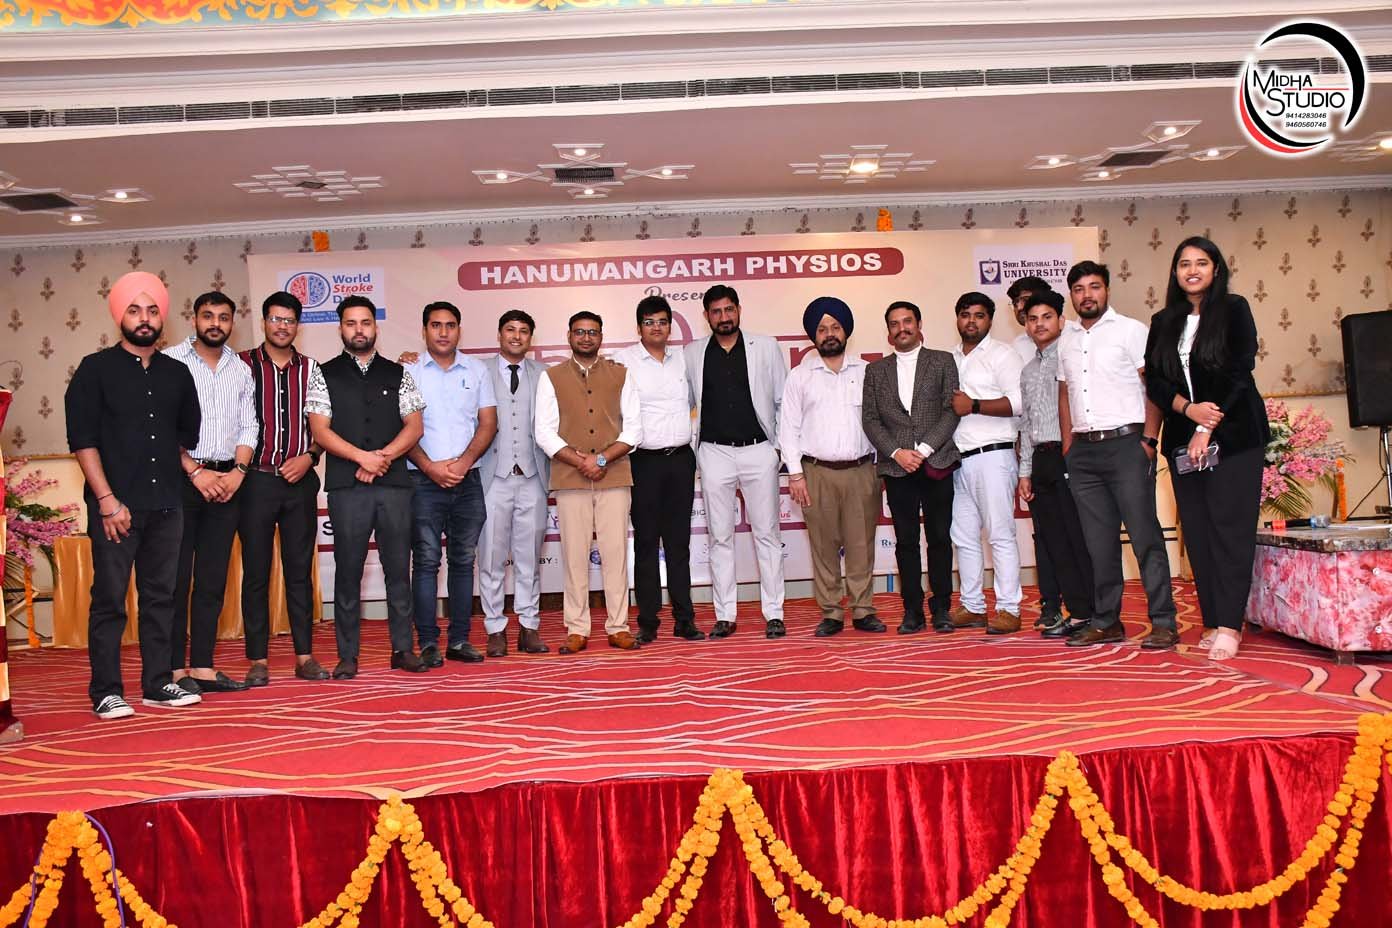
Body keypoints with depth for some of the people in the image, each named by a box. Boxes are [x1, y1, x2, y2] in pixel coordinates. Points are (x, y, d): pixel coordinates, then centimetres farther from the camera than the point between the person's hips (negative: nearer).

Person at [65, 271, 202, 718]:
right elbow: (82, 439, -6)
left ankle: (158, 684, 18)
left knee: (161, 597, 9)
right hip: (115, 504, -4)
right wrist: (107, 499, -12)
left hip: (166, 504, 4)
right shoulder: (96, 369, 0)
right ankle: (106, 692, 7)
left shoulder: (177, 373, 12)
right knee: (109, 599, -1)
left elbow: (190, 434, 21)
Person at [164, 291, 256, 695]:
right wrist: (195, 472, -12)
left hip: (227, 482, 5)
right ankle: (175, 670, 1)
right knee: (177, 575, -3)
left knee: (213, 578, 6)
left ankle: (203, 667, 11)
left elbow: (248, 427, 12)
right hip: (181, 479, -4)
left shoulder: (241, 369, 14)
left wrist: (238, 471, -3)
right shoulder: (171, 361, -1)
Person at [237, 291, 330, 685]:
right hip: (256, 479, -2)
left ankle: (304, 655, 13)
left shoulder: (310, 369, 9)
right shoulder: (243, 364, 2)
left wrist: (309, 457, -5)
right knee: (255, 571, 2)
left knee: (300, 569, 6)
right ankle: (258, 660, 10)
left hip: (300, 480, 2)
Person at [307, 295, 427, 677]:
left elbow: (414, 427, 5)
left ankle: (402, 649, 14)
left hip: (395, 483, 2)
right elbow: (320, 431, -2)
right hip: (346, 486, -1)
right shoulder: (325, 375, 7)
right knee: (348, 571, 2)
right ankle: (347, 655, 10)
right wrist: (364, 458, -13)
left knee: (398, 568, 5)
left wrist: (384, 457, -10)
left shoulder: (397, 375, 12)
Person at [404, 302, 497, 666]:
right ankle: (428, 643, 3)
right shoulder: (409, 372, 4)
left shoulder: (477, 370, 10)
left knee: (464, 561, 6)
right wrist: (430, 467, -12)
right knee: (426, 561, -3)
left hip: (467, 481, 3)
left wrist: (463, 462, -8)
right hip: (424, 481, -2)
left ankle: (459, 640, 12)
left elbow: (488, 423, 5)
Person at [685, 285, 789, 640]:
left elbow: (784, 399, 6)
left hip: (759, 451, -1)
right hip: (714, 453, 1)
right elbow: (685, 402, 12)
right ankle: (724, 616, 11)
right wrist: (692, 442, 5)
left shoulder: (765, 347, 5)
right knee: (720, 536, 4)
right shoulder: (692, 354, 7)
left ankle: (774, 613, 9)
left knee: (766, 534, 2)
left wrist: (782, 445, 1)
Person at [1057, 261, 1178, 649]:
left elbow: (1154, 386, -3)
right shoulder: (1067, 344, 17)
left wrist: (1149, 439, -12)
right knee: (1099, 541, 7)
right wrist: (1068, 447, 10)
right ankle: (1106, 622, 13)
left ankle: (1163, 623, -1)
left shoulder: (1130, 330, 1)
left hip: (1125, 443, -5)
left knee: (1145, 535, -6)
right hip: (1083, 452, 5)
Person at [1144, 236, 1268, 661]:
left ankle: (1229, 625, -6)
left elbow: (1240, 371, -6)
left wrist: (1209, 427, -13)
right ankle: (1212, 622, 7)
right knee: (1197, 531, 2)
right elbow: (1154, 379, 8)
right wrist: (1188, 409, -11)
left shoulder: (1234, 309, 2)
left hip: (1233, 434, -4)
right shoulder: (1163, 322, 13)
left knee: (1230, 526, -7)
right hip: (1182, 436, 4)